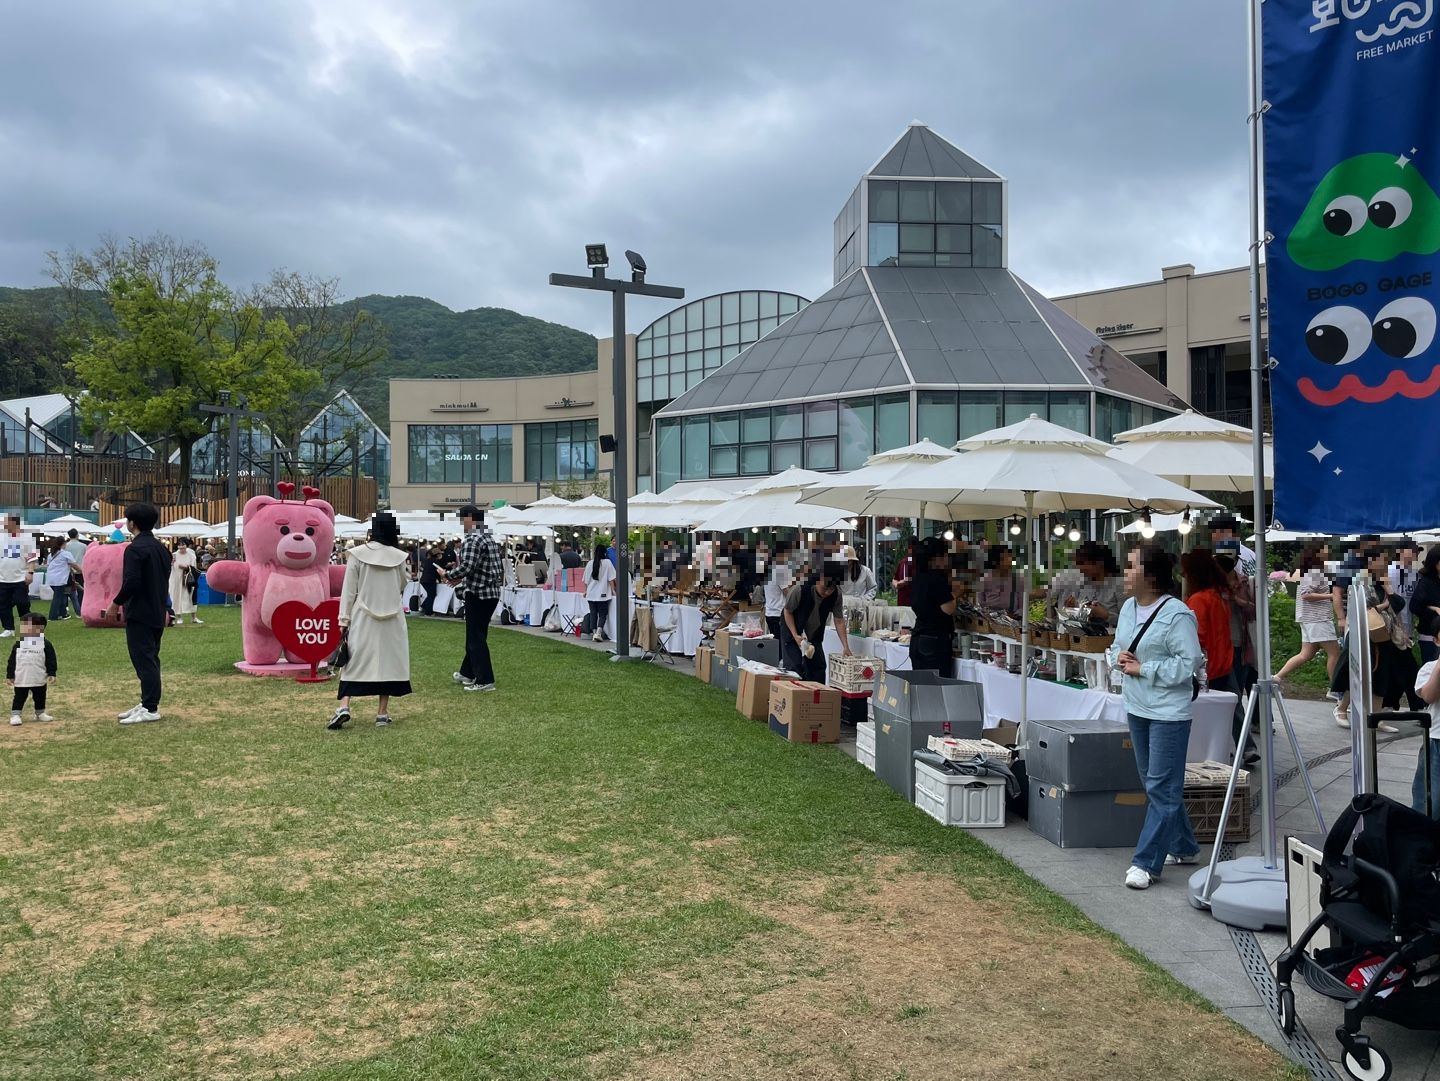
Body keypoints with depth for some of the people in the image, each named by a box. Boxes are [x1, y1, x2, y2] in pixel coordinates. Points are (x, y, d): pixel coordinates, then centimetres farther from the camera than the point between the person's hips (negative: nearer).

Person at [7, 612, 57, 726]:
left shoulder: (45, 644, -6)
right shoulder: (18, 644, 0)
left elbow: (51, 661, -5)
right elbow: (12, 661, 4)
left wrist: (51, 674, -11)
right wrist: (10, 675, 1)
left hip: (40, 680, 0)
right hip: (21, 679, 0)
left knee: (40, 698, 14)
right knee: (19, 698, 3)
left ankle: (40, 713, 29)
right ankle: (15, 715, 7)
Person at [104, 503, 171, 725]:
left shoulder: (135, 549, -15)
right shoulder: (161, 548, 12)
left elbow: (131, 582, -23)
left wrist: (116, 604, -11)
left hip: (139, 614, -9)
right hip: (157, 613, 9)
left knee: (144, 660, -5)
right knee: (151, 659, 14)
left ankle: (150, 709, -4)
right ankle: (147, 703, 20)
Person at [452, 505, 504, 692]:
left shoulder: (472, 539, -15)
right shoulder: (489, 538, 15)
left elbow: (466, 567, -25)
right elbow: (500, 567, 19)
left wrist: (449, 575, -7)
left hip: (477, 593, -10)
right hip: (491, 592, 10)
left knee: (476, 638, -5)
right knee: (476, 635, 18)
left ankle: (485, 680, -5)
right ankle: (467, 673, 28)